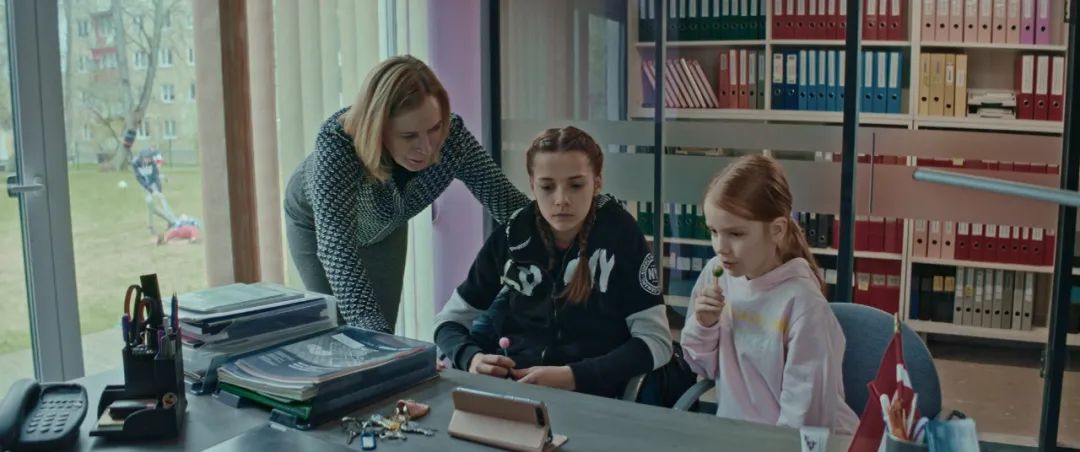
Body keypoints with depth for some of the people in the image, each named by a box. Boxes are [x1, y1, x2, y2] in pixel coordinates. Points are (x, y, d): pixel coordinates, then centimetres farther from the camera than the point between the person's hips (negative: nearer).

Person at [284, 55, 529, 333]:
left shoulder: (451, 136, -33)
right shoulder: (337, 142, -42)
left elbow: (503, 197, -26)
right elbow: (337, 250, -49)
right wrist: (372, 332, -59)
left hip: (386, 221, 3)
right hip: (317, 221, -3)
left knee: (384, 328, 7)